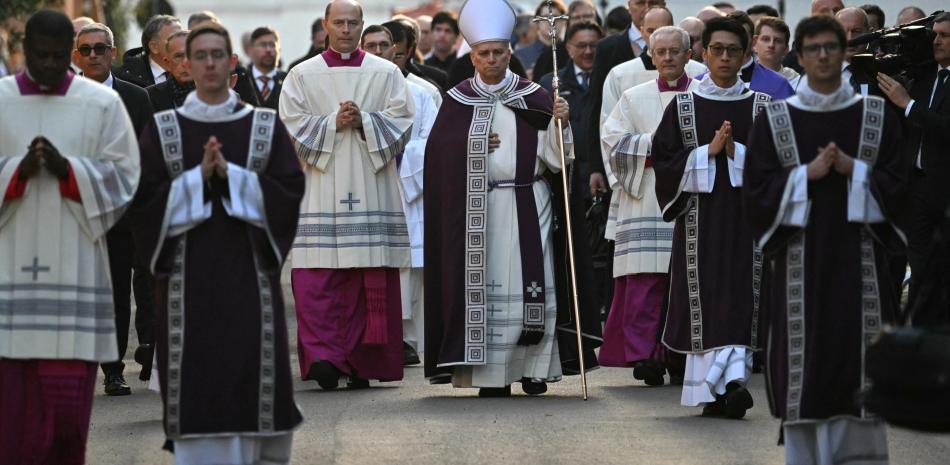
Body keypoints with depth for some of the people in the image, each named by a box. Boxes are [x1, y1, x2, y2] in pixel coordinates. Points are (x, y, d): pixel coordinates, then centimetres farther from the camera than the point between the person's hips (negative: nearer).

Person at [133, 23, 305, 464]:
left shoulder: (266, 127, 7)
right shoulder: (162, 130, 6)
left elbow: (290, 193, -2)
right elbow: (145, 200, -2)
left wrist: (229, 174, -13)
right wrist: (199, 176, -15)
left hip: (249, 275, 0)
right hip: (188, 277, 0)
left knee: (251, 375, -2)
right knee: (195, 384, -4)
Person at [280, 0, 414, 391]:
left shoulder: (386, 73, 10)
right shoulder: (302, 76, 9)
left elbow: (402, 123, 3)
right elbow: (291, 125, 1)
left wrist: (363, 122, -11)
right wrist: (333, 124, -10)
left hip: (371, 191, 1)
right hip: (319, 193, -1)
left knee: (372, 281, -2)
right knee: (316, 280, -12)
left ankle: (362, 364, 3)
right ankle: (322, 356, -18)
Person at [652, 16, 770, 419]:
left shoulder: (762, 108, 5)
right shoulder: (683, 107, 4)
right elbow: (664, 160, -1)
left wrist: (736, 152, -13)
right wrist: (709, 152, -12)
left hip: (746, 216, 0)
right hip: (699, 218, 0)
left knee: (739, 301, -6)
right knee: (704, 301, -5)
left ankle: (727, 383, -8)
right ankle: (729, 381, -2)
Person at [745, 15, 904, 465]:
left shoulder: (878, 116, 6)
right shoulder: (773, 121, 4)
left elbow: (900, 186, 2)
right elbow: (756, 194, -1)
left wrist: (853, 170, -12)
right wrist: (807, 174, -13)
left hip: (859, 260, 1)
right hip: (801, 262, 0)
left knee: (858, 361, -1)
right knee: (804, 370, -3)